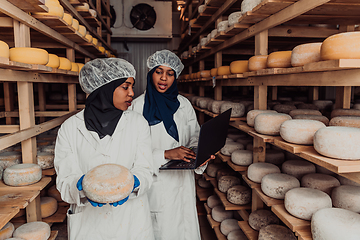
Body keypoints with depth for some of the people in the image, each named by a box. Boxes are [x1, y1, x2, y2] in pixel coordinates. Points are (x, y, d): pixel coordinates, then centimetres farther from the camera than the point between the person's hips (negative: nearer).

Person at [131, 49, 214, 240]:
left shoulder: (183, 105, 5)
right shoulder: (138, 106, -7)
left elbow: (194, 138, 8)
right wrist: (165, 154, -21)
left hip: (181, 180, 3)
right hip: (155, 182, -3)